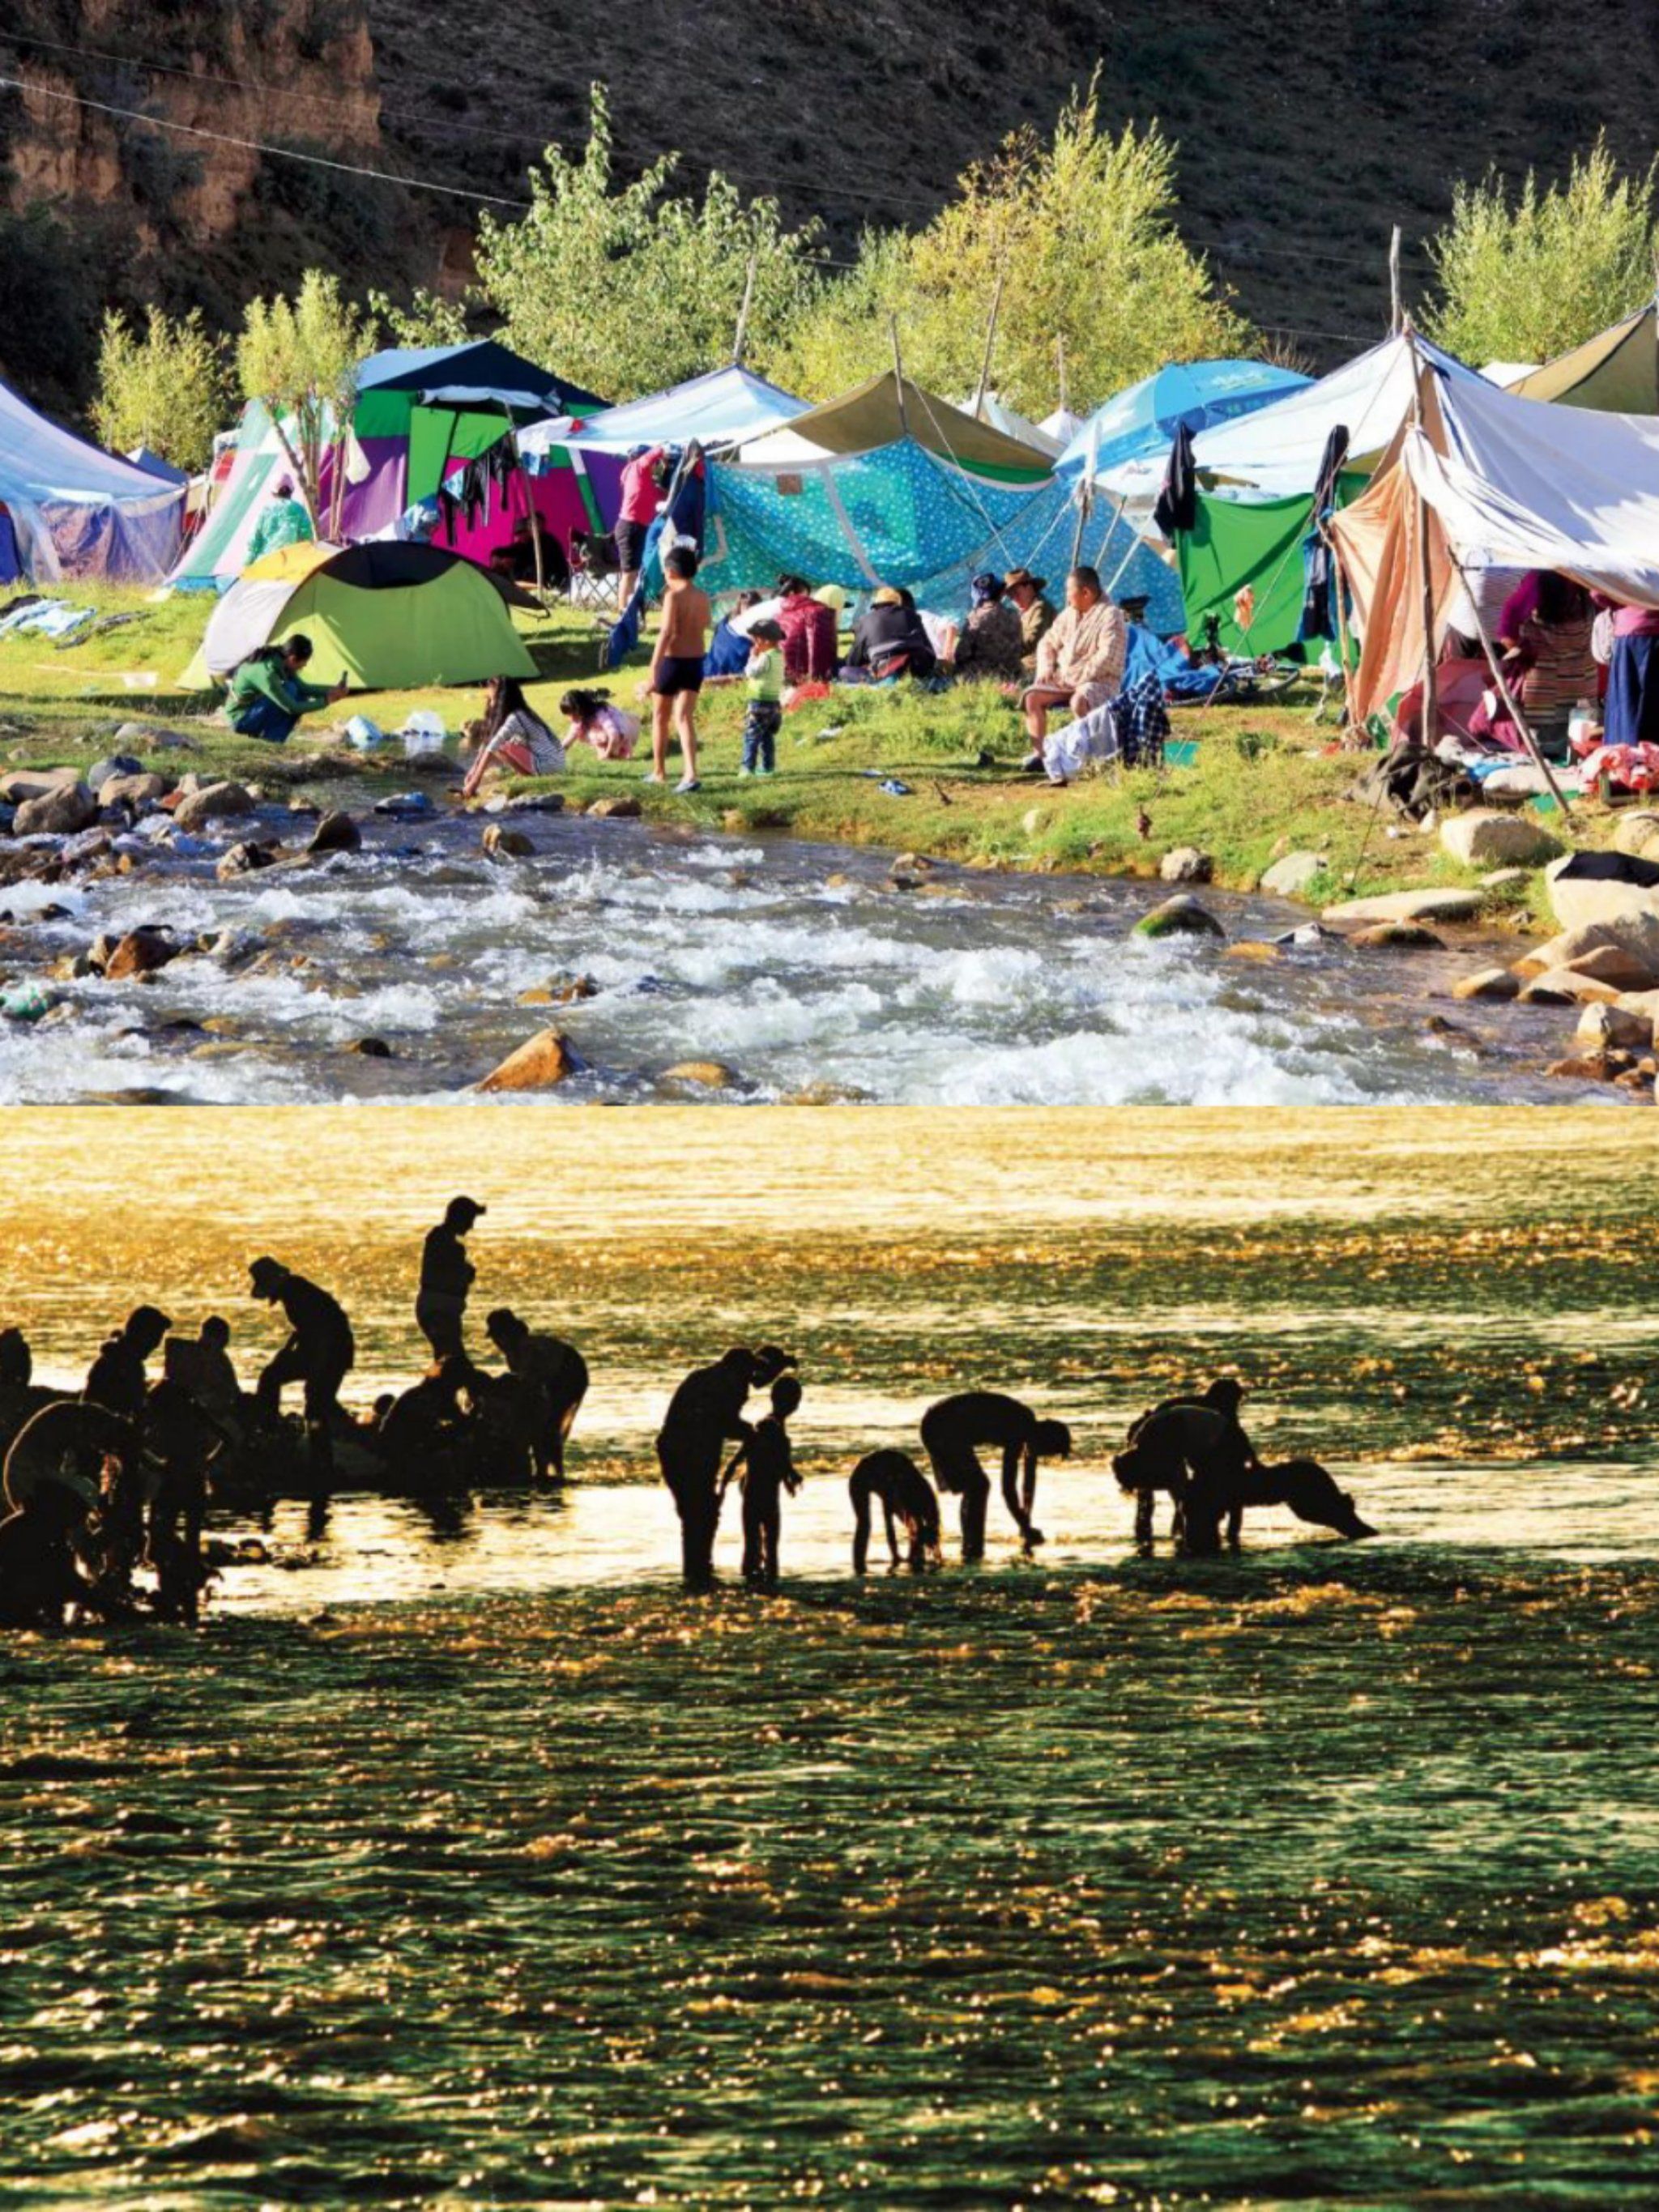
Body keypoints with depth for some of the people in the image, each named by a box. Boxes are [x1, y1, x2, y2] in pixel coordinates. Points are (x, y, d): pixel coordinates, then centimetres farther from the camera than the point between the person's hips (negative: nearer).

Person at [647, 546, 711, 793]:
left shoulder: (673, 596, -15)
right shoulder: (703, 598, 4)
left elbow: (666, 632, -23)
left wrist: (654, 666, -25)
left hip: (672, 660, -5)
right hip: (696, 662, 5)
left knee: (660, 717, 15)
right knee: (684, 718, 2)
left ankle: (659, 771, 27)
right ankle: (691, 774, -15)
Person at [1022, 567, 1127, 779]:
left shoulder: (1110, 616, -12)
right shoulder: (1069, 615, 13)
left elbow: (1107, 658, -21)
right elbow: (1048, 642, 22)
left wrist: (1078, 677, -20)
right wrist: (1046, 668, 2)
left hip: (1101, 682, -8)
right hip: (1065, 680, 8)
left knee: (1078, 701, -38)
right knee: (1033, 696, -11)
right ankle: (1037, 753, -14)